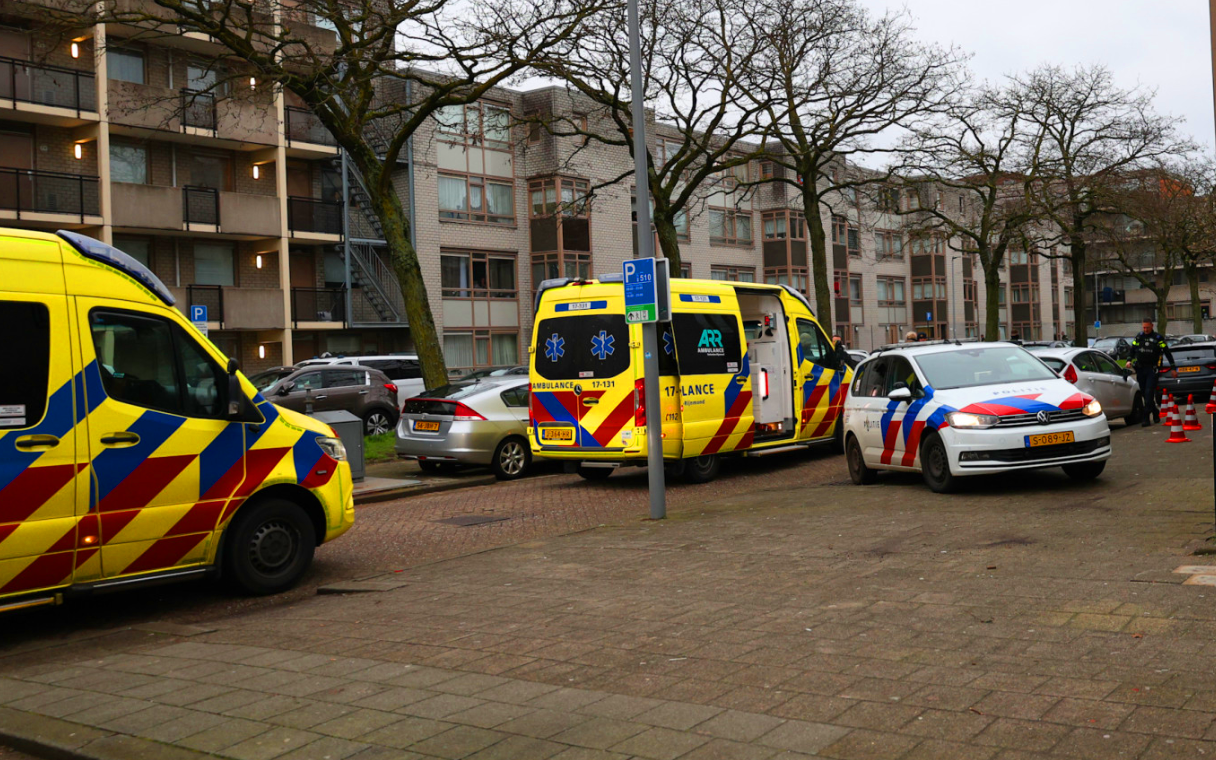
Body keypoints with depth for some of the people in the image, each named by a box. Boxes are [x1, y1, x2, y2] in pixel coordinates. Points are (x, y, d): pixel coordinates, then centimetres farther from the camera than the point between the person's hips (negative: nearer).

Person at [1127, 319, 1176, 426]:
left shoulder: (1158, 338, 0)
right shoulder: (1138, 337, 11)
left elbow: (1168, 353, 3)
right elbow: (1132, 350, 18)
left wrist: (1173, 368, 2)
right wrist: (1129, 360, 0)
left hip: (1152, 369, -4)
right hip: (1140, 369, 4)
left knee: (1149, 393, -12)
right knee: (1144, 393, 8)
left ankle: (1146, 418, -13)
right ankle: (1156, 413, 27)